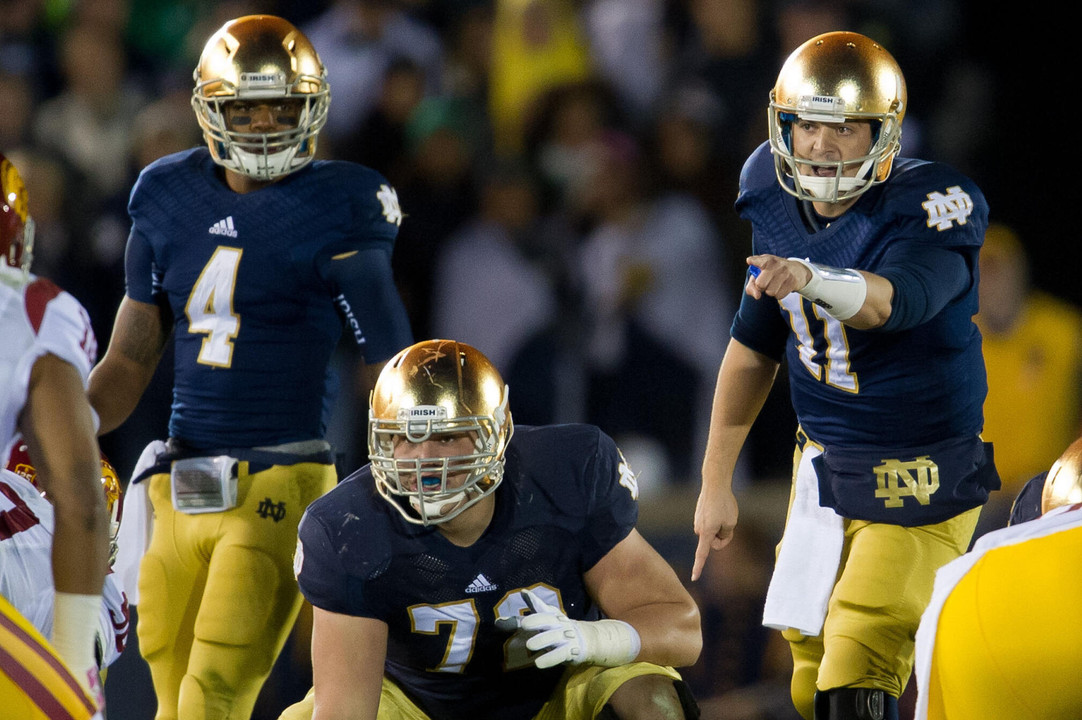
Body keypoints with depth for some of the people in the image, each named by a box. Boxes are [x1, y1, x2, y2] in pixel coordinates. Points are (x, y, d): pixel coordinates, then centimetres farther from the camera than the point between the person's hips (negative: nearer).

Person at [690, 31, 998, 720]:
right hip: (822, 465, 7)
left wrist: (810, 278, -63)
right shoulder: (777, 203, -1)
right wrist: (716, 479, 14)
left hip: (919, 476, -6)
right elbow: (754, 347, 11)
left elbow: (891, 300, -42)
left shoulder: (930, 208, -21)